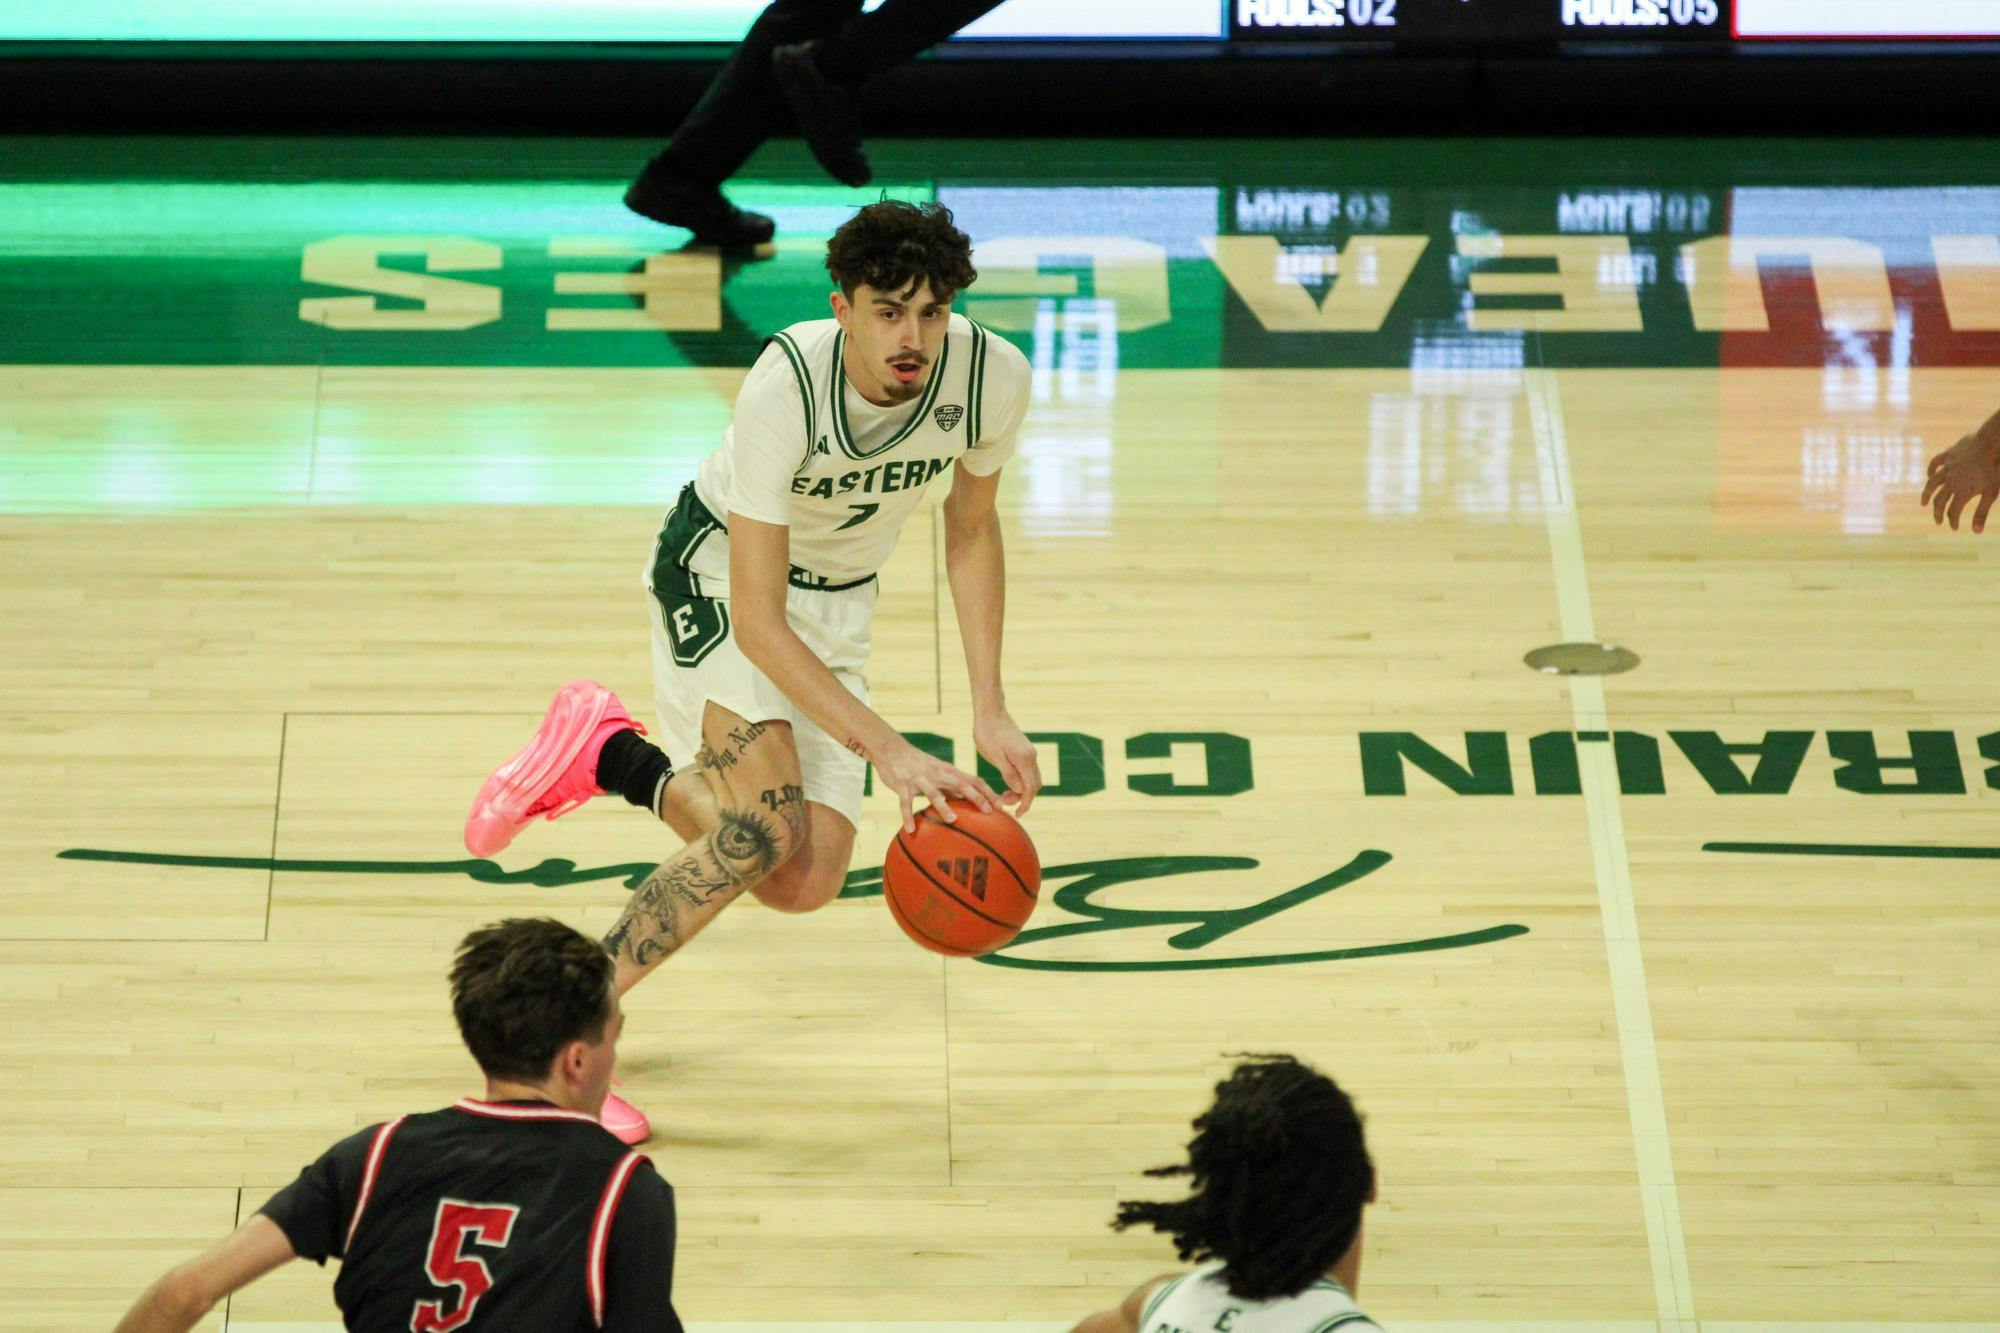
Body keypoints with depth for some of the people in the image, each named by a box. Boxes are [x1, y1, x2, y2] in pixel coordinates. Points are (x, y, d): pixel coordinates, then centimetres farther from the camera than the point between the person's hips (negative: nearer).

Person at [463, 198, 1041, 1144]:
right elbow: (758, 621, -34)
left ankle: (606, 757, 21)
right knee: (767, 831, -26)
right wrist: (890, 752, -42)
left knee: (805, 882, -3)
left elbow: (970, 530, 0)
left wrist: (990, 709, -7)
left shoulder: (993, 376, -22)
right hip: (719, 569, -5)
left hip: (838, 599, 5)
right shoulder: (786, 384, -35)